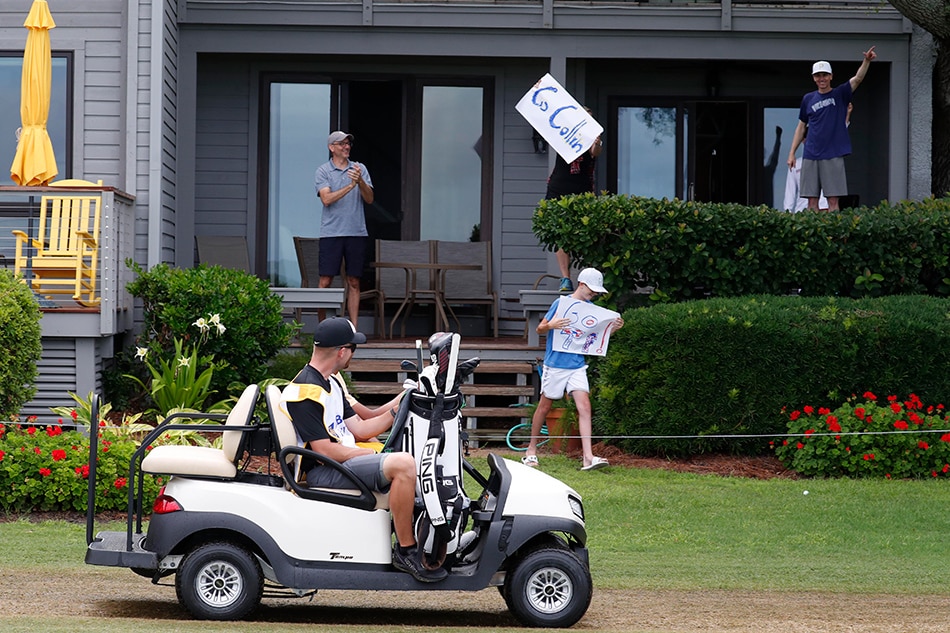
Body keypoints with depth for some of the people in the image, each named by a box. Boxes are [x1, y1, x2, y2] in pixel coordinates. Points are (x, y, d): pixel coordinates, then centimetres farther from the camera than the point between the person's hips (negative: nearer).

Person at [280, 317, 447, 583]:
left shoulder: (331, 383, 16)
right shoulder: (305, 392, -17)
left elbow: (358, 430, 16)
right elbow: (325, 450, -21)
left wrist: (398, 410, 8)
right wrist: (378, 455, -15)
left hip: (344, 460, 11)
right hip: (323, 472, -11)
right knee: (402, 464, -28)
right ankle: (406, 551, -20)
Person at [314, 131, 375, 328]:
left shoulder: (360, 169, 11)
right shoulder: (323, 171, 2)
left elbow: (369, 199, 3)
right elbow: (327, 199, -12)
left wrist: (360, 182, -16)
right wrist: (350, 186, -20)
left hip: (356, 233, 3)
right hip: (331, 233, -3)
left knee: (354, 282, 4)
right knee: (325, 282, -4)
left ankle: (354, 327, 5)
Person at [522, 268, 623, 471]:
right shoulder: (561, 303, -7)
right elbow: (540, 328, -4)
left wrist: (613, 328, -4)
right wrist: (551, 325, -27)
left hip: (577, 366, 4)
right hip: (555, 364, -4)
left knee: (584, 407, -10)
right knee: (544, 406, 6)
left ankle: (588, 457, -16)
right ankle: (532, 450, 23)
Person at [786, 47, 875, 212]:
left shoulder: (840, 94, 4)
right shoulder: (808, 99, 12)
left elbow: (858, 78, -12)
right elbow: (801, 127, 17)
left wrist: (866, 61, -30)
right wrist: (792, 152, 11)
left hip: (833, 155, -3)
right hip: (811, 155, 3)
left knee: (833, 201, -4)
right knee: (812, 200, 1)